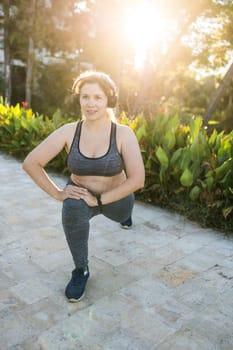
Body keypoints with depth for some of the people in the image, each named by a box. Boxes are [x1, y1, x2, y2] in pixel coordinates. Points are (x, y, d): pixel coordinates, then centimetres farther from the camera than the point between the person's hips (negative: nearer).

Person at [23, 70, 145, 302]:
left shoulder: (123, 133, -24)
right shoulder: (69, 131, -20)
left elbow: (138, 179, -29)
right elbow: (30, 163, -16)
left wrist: (100, 200, -29)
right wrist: (57, 193, -21)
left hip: (116, 197, 1)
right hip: (81, 194, 0)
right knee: (73, 208, -31)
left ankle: (125, 205, 60)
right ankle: (81, 270, -7)